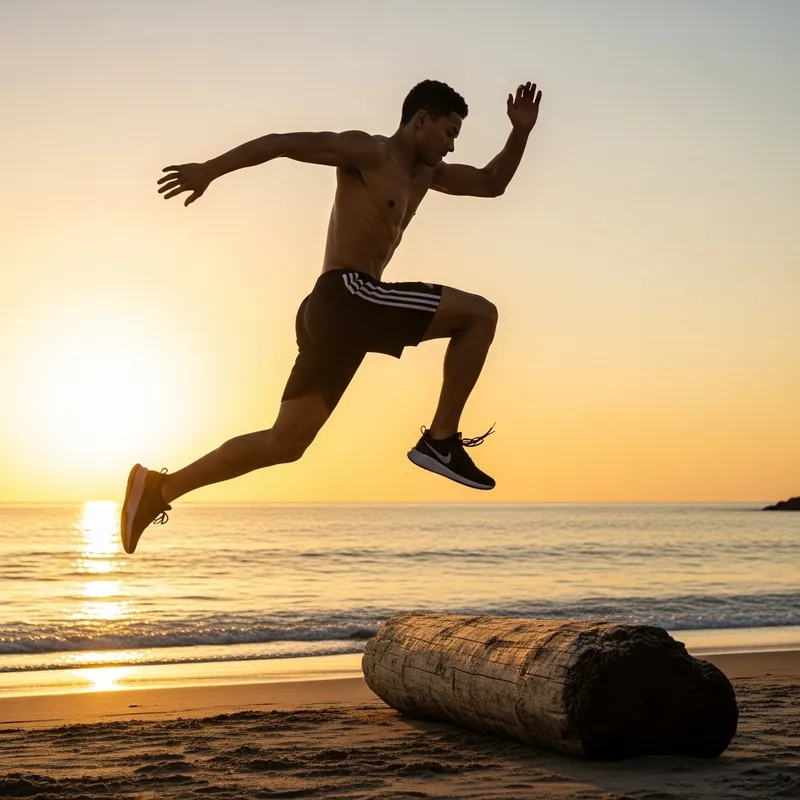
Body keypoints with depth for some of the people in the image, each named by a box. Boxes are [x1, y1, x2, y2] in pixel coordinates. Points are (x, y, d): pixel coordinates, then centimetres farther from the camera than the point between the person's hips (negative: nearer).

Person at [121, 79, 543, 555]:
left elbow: (491, 184, 32)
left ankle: (159, 488, 7)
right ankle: (442, 440, -9)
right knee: (480, 314, -9)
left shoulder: (424, 173, 25)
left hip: (338, 314, 9)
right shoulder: (368, 152, -1)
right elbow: (282, 142, -7)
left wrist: (520, 134, 17)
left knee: (283, 443, 7)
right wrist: (211, 169, -16)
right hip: (345, 297, -9)